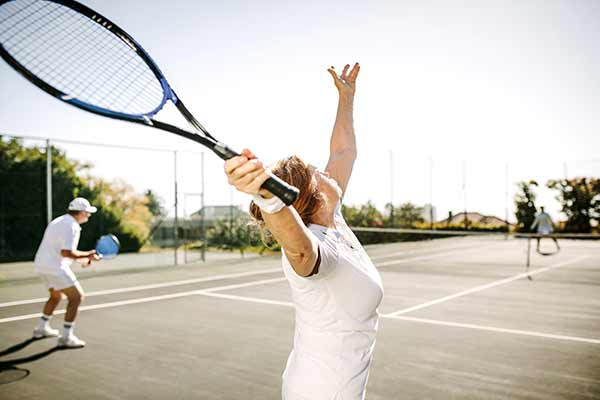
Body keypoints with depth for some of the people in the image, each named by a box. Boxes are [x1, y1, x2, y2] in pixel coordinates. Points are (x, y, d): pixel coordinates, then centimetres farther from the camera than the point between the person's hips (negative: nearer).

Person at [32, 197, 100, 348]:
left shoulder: (59, 221, 15)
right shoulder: (71, 226, -17)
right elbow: (66, 252, -26)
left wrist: (81, 258, 14)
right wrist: (88, 255, -16)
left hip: (42, 264, 10)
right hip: (55, 267, -10)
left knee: (56, 296, 28)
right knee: (76, 296, -7)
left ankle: (41, 329, 40)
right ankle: (66, 337, -6)